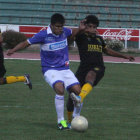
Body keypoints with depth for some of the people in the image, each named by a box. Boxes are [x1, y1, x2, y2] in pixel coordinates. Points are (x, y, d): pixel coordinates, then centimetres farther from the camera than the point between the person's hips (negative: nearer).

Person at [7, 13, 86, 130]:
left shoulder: (64, 31, 0)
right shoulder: (43, 35, -14)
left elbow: (72, 32, 24)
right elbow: (26, 43, -7)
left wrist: (80, 29, 4)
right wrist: (13, 50, -20)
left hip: (64, 68, 5)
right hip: (50, 70, -5)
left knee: (77, 90, -13)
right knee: (60, 89, -31)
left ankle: (72, 94, 29)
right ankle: (61, 121, -19)